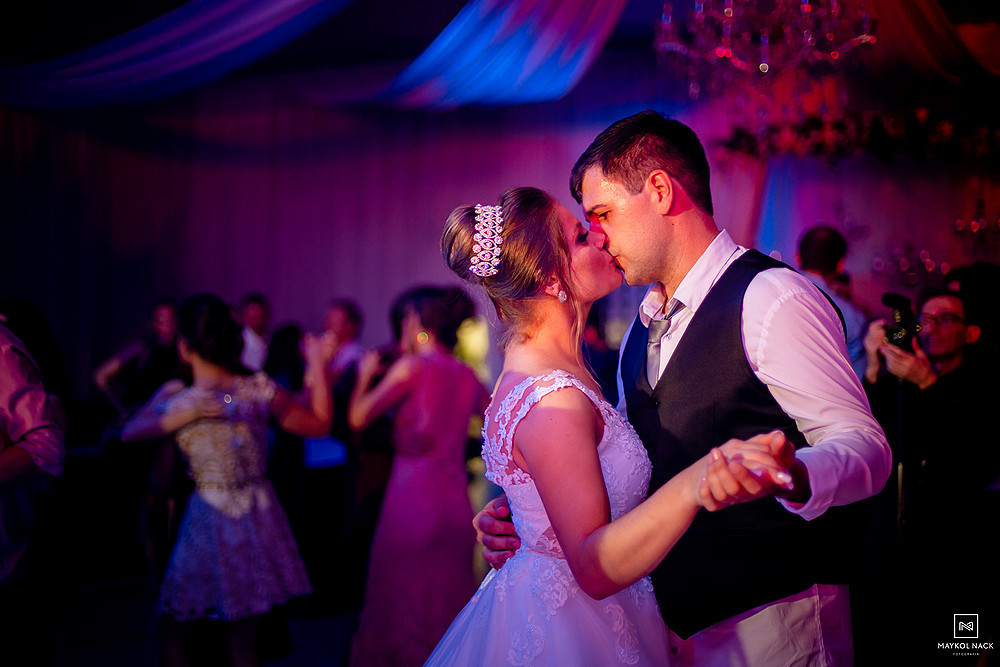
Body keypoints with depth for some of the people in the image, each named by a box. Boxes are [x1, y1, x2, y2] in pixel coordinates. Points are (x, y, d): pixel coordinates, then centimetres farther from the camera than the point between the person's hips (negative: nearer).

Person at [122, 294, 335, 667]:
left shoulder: (176, 401, -14)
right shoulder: (259, 389, -8)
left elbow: (128, 434, 2)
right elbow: (319, 424, 4)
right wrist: (318, 366, 8)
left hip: (209, 523, -3)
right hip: (259, 522, 3)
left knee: (175, 636, 17)